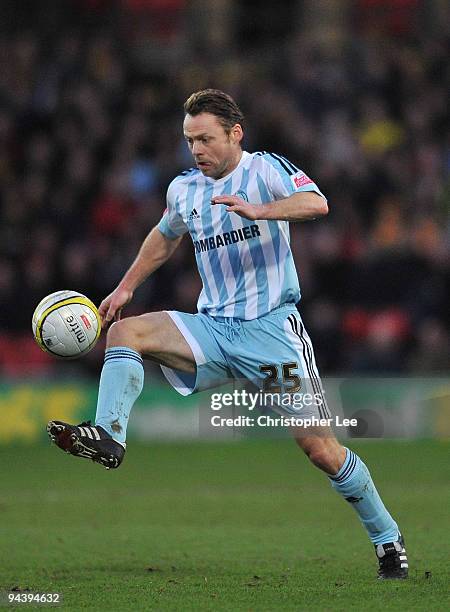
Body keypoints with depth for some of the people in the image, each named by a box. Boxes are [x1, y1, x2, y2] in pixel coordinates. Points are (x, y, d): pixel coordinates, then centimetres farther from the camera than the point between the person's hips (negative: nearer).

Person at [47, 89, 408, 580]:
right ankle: (108, 437, -34)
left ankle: (387, 539, 10)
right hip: (213, 330, 5)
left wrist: (256, 210, -41)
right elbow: (165, 237, 32)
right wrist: (125, 289, 24)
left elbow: (316, 203, -25)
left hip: (272, 327, -5)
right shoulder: (183, 189, 11)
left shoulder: (266, 169, -6)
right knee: (125, 331, -18)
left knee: (320, 449, -7)